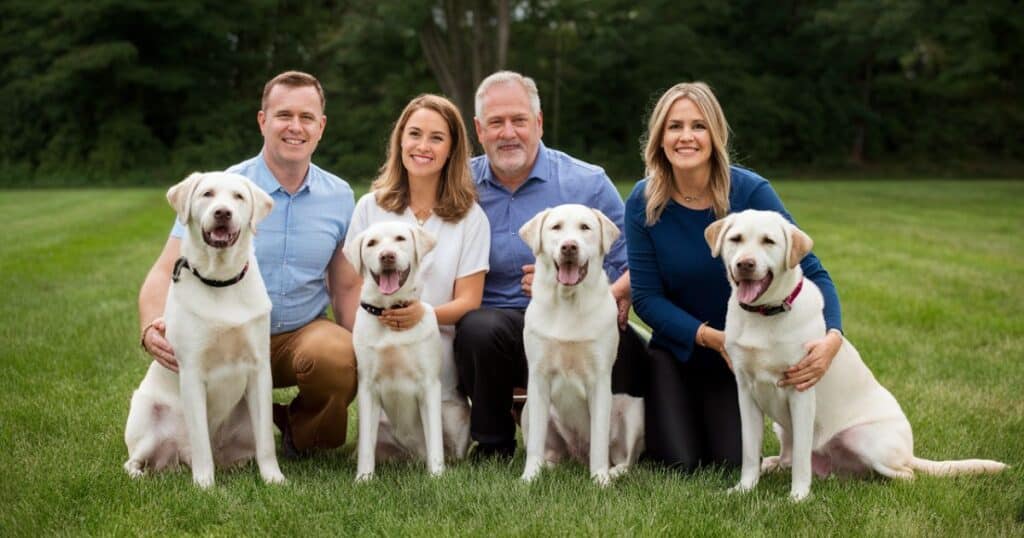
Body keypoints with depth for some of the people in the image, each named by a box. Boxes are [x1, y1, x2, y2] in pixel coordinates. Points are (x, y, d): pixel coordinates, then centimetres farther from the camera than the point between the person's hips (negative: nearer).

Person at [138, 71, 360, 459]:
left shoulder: (339, 196, 3)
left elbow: (345, 286, 9)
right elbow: (166, 271, -11)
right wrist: (151, 328, -32)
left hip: (304, 333, 1)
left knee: (339, 356, -34)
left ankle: (303, 435, 2)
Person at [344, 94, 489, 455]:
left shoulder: (470, 216, 0)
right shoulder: (371, 207, 4)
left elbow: (468, 301, -4)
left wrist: (424, 313, -26)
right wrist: (373, 315, -20)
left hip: (442, 365, -1)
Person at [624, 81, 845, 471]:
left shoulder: (751, 191, -18)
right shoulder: (643, 203, -14)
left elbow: (811, 271, -18)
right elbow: (646, 297, -12)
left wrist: (832, 336, -37)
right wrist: (710, 337, -26)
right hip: (676, 350, 0)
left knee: (729, 463, -11)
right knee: (679, 463, -14)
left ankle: (725, 419, 24)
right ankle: (659, 412, 21)